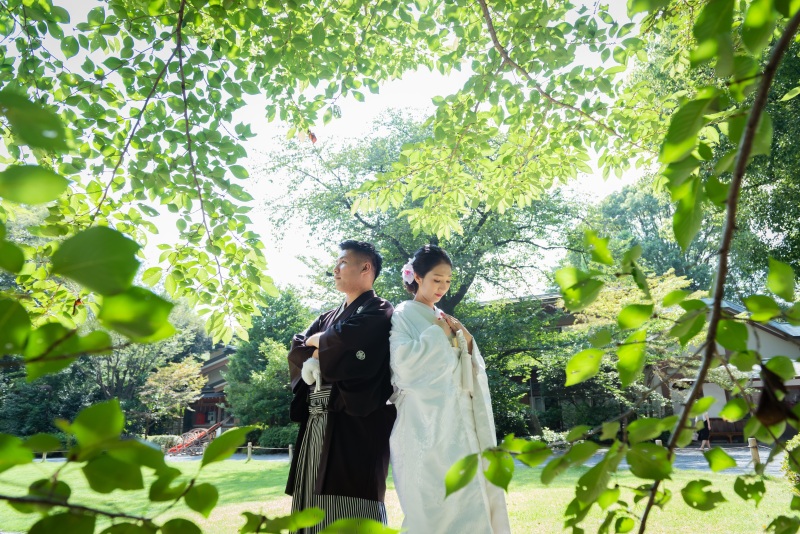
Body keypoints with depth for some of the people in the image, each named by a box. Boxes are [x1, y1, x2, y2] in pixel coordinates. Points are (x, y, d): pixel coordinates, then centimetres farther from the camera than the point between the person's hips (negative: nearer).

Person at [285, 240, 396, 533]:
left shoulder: (378, 312, -2)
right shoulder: (328, 317, 22)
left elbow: (343, 339, -19)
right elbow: (296, 352, 12)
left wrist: (316, 341, 1)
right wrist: (327, 353, -8)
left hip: (353, 421, -8)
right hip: (317, 421, 8)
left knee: (349, 509, -7)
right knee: (312, 502, 9)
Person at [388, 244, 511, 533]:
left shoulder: (444, 320, 19)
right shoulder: (403, 315, -1)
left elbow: (474, 372, 17)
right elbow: (404, 363, -19)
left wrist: (466, 341, -1)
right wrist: (440, 334, -8)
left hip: (458, 422, 7)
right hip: (428, 425, -6)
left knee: (468, 499, 4)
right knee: (438, 506, -7)